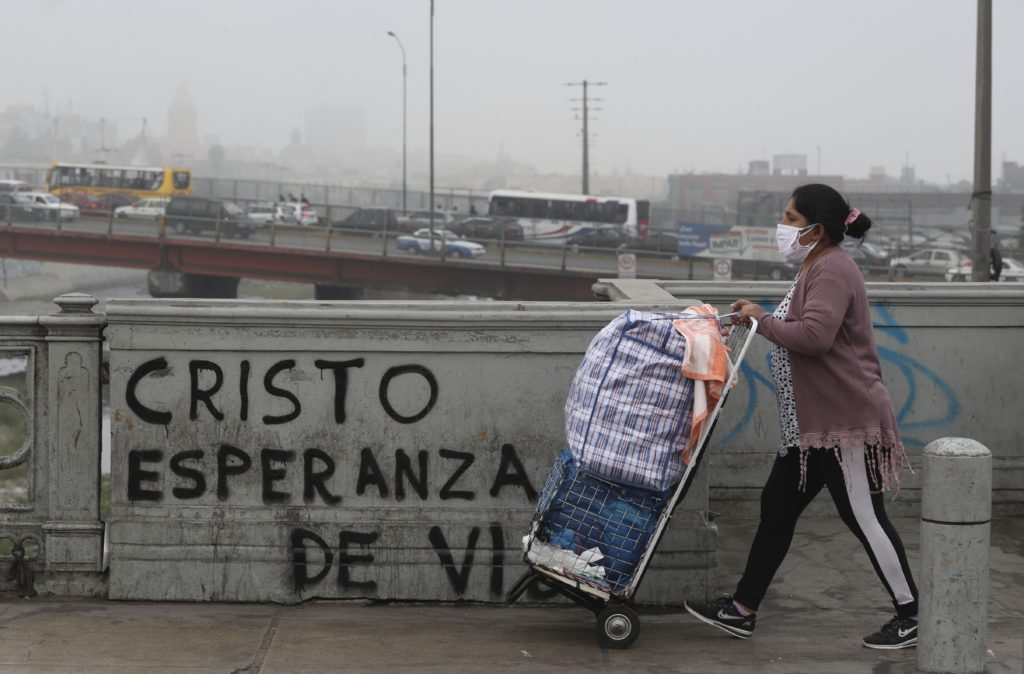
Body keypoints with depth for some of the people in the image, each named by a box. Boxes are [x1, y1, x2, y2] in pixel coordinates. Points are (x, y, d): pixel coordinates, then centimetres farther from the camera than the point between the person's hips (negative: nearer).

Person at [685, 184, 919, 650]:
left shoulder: (832, 270, -16)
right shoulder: (816, 268, 17)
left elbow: (814, 335, -29)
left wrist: (763, 320, -16)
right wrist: (760, 318, 10)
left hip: (844, 420, -11)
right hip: (814, 423, 11)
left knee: (864, 519, -4)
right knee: (777, 507, 11)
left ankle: (911, 618, 8)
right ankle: (742, 611, 18)